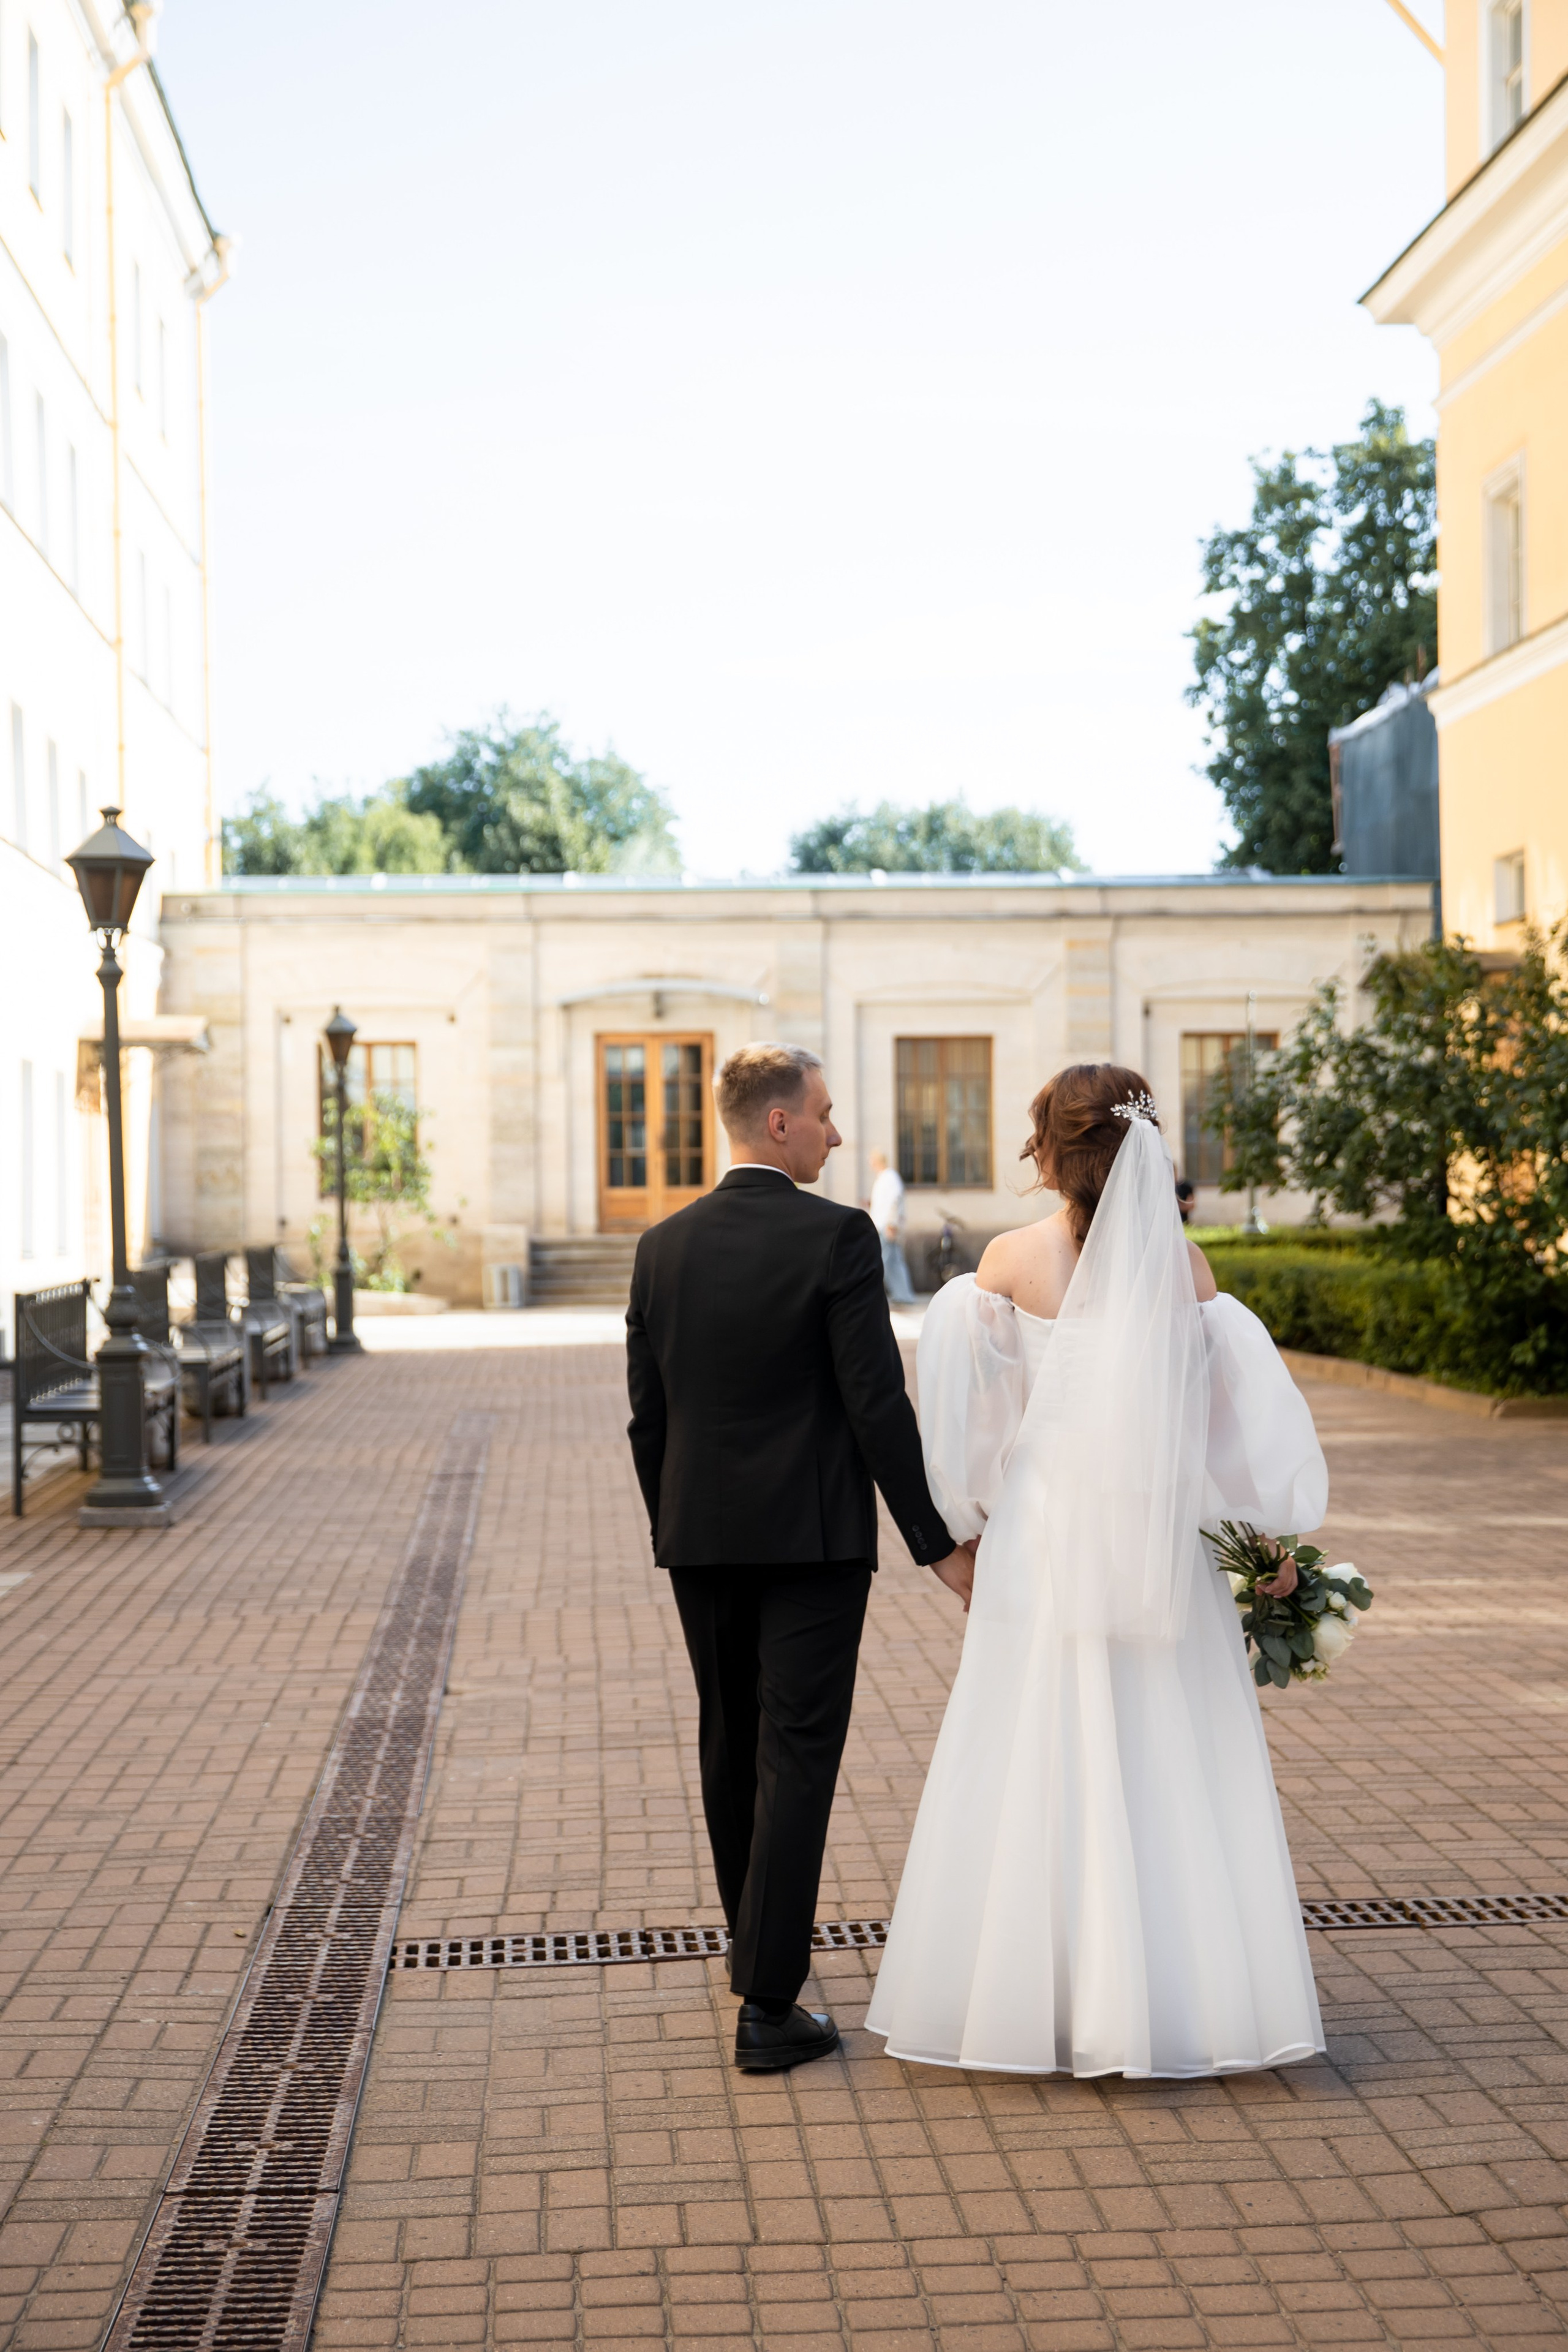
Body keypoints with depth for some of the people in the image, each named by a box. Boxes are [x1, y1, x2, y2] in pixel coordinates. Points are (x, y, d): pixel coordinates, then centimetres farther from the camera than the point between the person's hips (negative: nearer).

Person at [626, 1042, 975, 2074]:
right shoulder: (837, 1235, -12)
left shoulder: (663, 1246, 3)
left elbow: (647, 1418, 7)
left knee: (730, 1746, 19)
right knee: (797, 1757, -2)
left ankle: (753, 1942, 38)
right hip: (813, 1535, -5)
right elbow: (878, 1405, -15)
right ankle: (769, 2006, -3)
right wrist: (938, 1541, -8)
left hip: (702, 1538, 5)